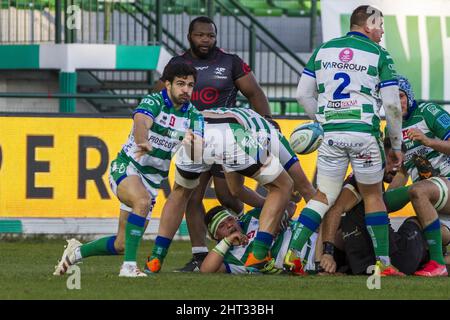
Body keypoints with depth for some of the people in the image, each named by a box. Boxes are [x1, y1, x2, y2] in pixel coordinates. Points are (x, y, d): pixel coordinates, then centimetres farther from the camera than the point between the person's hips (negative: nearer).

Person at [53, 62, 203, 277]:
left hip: (153, 179, 6)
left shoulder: (193, 115, 0)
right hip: (126, 168, -6)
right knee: (143, 201, -39)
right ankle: (129, 266, -37)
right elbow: (141, 123, -38)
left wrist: (191, 143, -38)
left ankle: (77, 252, 32)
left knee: (122, 245, 7)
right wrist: (144, 143, -60)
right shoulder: (153, 102, -16)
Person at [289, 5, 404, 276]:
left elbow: (303, 94, 10)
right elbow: (392, 104, -2)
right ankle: (383, 262, 7)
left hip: (331, 134, 3)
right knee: (373, 195, 10)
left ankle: (292, 253, -1)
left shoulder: (323, 50, 12)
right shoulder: (379, 55, 1)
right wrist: (396, 146, 7)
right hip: (364, 132, -3)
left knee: (323, 197, 10)